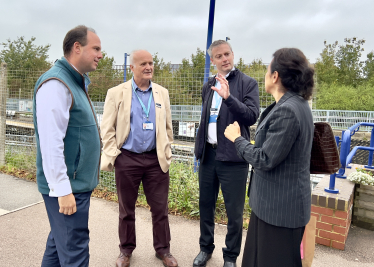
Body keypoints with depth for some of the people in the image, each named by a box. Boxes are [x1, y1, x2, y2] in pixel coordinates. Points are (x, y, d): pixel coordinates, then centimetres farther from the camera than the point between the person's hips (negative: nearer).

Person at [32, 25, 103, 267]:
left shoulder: (75, 82, 14)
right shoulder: (56, 83, -16)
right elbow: (51, 142, -22)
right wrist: (63, 189, -21)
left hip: (78, 182, 9)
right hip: (67, 186, -9)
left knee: (59, 243, 19)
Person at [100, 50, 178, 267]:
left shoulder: (162, 93, 7)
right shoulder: (117, 93, -1)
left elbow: (167, 128, 11)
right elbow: (108, 129, -1)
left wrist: (166, 153, 7)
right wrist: (112, 156, -7)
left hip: (156, 159, 2)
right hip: (127, 159, -1)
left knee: (160, 208, 9)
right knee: (127, 209, 13)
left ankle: (163, 249, 27)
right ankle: (126, 249, 32)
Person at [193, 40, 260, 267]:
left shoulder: (248, 83, -4)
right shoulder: (208, 86, 12)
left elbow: (252, 116, -16)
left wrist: (228, 97, -28)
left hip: (233, 156, -5)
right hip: (208, 154, 5)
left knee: (234, 211, 6)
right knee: (205, 205, 16)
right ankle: (206, 247, 37)